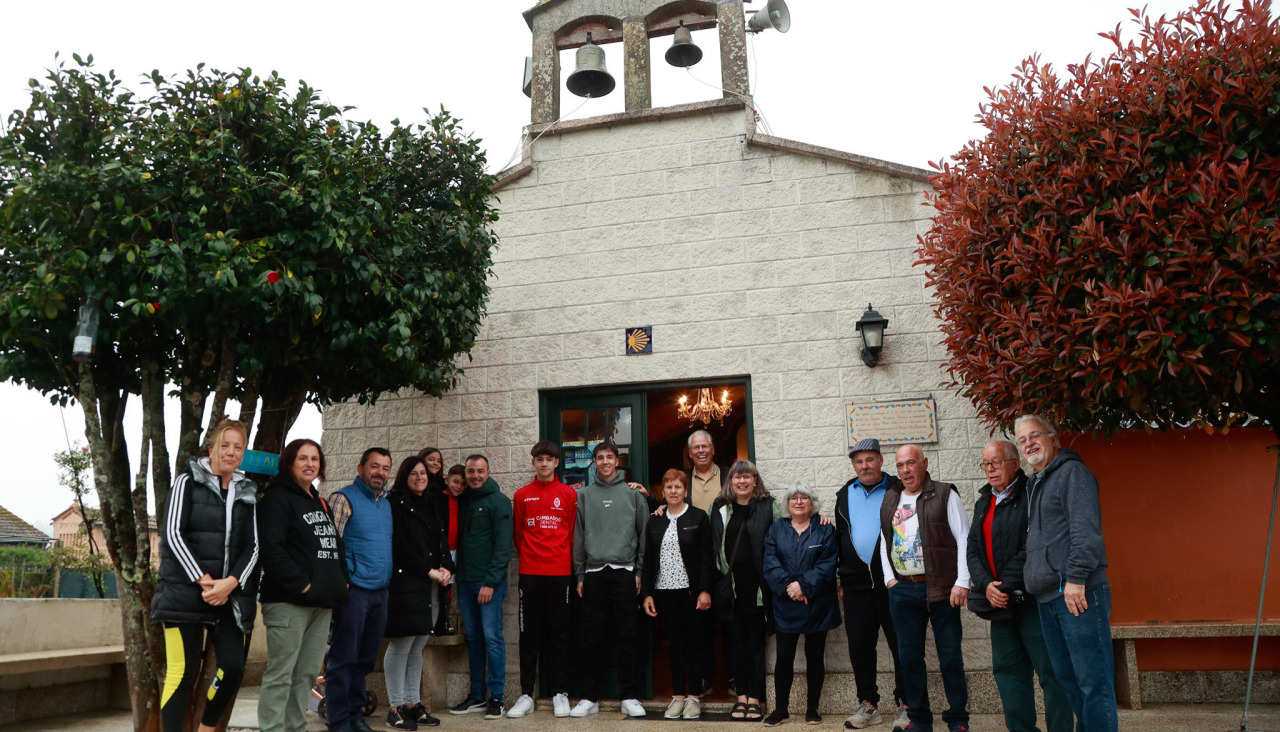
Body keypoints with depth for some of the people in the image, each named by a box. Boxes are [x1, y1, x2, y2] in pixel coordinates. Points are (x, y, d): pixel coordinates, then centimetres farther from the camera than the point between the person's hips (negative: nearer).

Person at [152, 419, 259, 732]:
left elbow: (252, 547, 7)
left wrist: (230, 583, -10)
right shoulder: (188, 482, 2)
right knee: (182, 672, -6)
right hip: (186, 590, -4)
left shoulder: (247, 493, 12)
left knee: (234, 666, -3)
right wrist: (204, 581, -14)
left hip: (229, 596, 4)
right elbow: (174, 534, -7)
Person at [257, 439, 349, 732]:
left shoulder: (320, 503, 20)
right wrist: (300, 584, -19)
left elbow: (335, 545, 26)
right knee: (280, 674, -5)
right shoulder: (277, 498, -6)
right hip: (288, 602, -8)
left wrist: (340, 580, 10)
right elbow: (271, 548, -18)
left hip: (321, 603, 8)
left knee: (307, 673, 12)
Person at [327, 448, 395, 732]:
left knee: (366, 658, 13)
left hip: (380, 592, 7)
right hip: (354, 591, -7)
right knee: (344, 657, 0)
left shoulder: (386, 503, 16)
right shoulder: (344, 498, -7)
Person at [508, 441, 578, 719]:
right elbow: (518, 534, 10)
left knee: (559, 633, 5)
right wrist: (528, 557, 8)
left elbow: (573, 532, 7)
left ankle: (560, 694, 12)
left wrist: (564, 559, 5)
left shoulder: (569, 494, 4)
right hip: (530, 573, 1)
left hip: (560, 572, 0)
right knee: (529, 634, 4)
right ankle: (526, 694, 11)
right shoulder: (522, 495, 6)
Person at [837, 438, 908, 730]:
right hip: (856, 584, 4)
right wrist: (842, 579, 14)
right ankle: (868, 704, 18)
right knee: (859, 645, 6)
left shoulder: (897, 490, 0)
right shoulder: (845, 495, 13)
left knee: (901, 644, 0)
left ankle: (905, 705, 11)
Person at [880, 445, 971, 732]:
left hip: (941, 589, -4)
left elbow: (963, 539, -5)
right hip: (903, 590, 4)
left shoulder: (945, 495, -1)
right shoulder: (890, 500, 13)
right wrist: (889, 578, 6)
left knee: (950, 656, 1)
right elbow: (884, 542, 17)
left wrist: (962, 582, -12)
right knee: (910, 657, 7)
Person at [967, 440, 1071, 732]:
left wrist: (1007, 585, -16)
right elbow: (972, 550, 11)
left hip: (1031, 599, -7)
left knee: (1050, 671, -3)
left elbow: (1032, 547, -16)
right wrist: (986, 584, -7)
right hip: (999, 603, 8)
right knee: (1007, 670, 10)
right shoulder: (983, 503, 17)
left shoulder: (1030, 494, -7)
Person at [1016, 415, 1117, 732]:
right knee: (1066, 679, 13)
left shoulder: (1072, 472, -4)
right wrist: (1031, 581, 20)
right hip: (1047, 598, 9)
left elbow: (1085, 529, -16)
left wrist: (1075, 577, -22)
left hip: (1077, 594, -9)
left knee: (1093, 679, -6)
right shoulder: (1035, 483, 23)